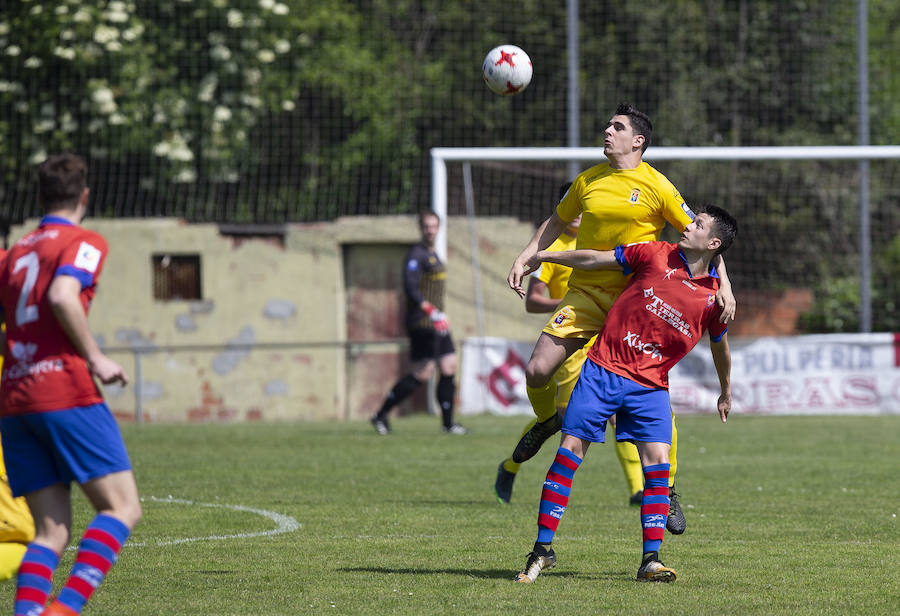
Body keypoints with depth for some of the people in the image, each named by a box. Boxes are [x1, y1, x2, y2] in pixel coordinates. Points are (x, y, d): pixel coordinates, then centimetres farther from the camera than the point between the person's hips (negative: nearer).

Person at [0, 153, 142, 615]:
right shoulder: (84, 243, 1)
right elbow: (62, 297, -17)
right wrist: (95, 358, -11)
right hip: (65, 391, -7)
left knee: (52, 530, 5)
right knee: (122, 507, -3)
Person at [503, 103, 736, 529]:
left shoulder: (656, 187, -5)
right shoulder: (589, 181, 7)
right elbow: (557, 222, 23)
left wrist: (723, 285, -9)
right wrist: (524, 258, 14)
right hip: (586, 294, 3)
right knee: (537, 371, -13)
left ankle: (666, 491, 8)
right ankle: (546, 422, 23)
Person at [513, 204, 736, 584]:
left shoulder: (713, 298, 2)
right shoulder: (656, 256, 0)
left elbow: (719, 346, 20)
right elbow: (597, 260, 9)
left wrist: (726, 394, 32)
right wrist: (544, 256, 13)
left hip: (650, 385, 0)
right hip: (602, 368, 0)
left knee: (656, 461, -13)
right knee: (569, 450, -5)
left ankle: (650, 560, -7)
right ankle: (543, 549, 3)